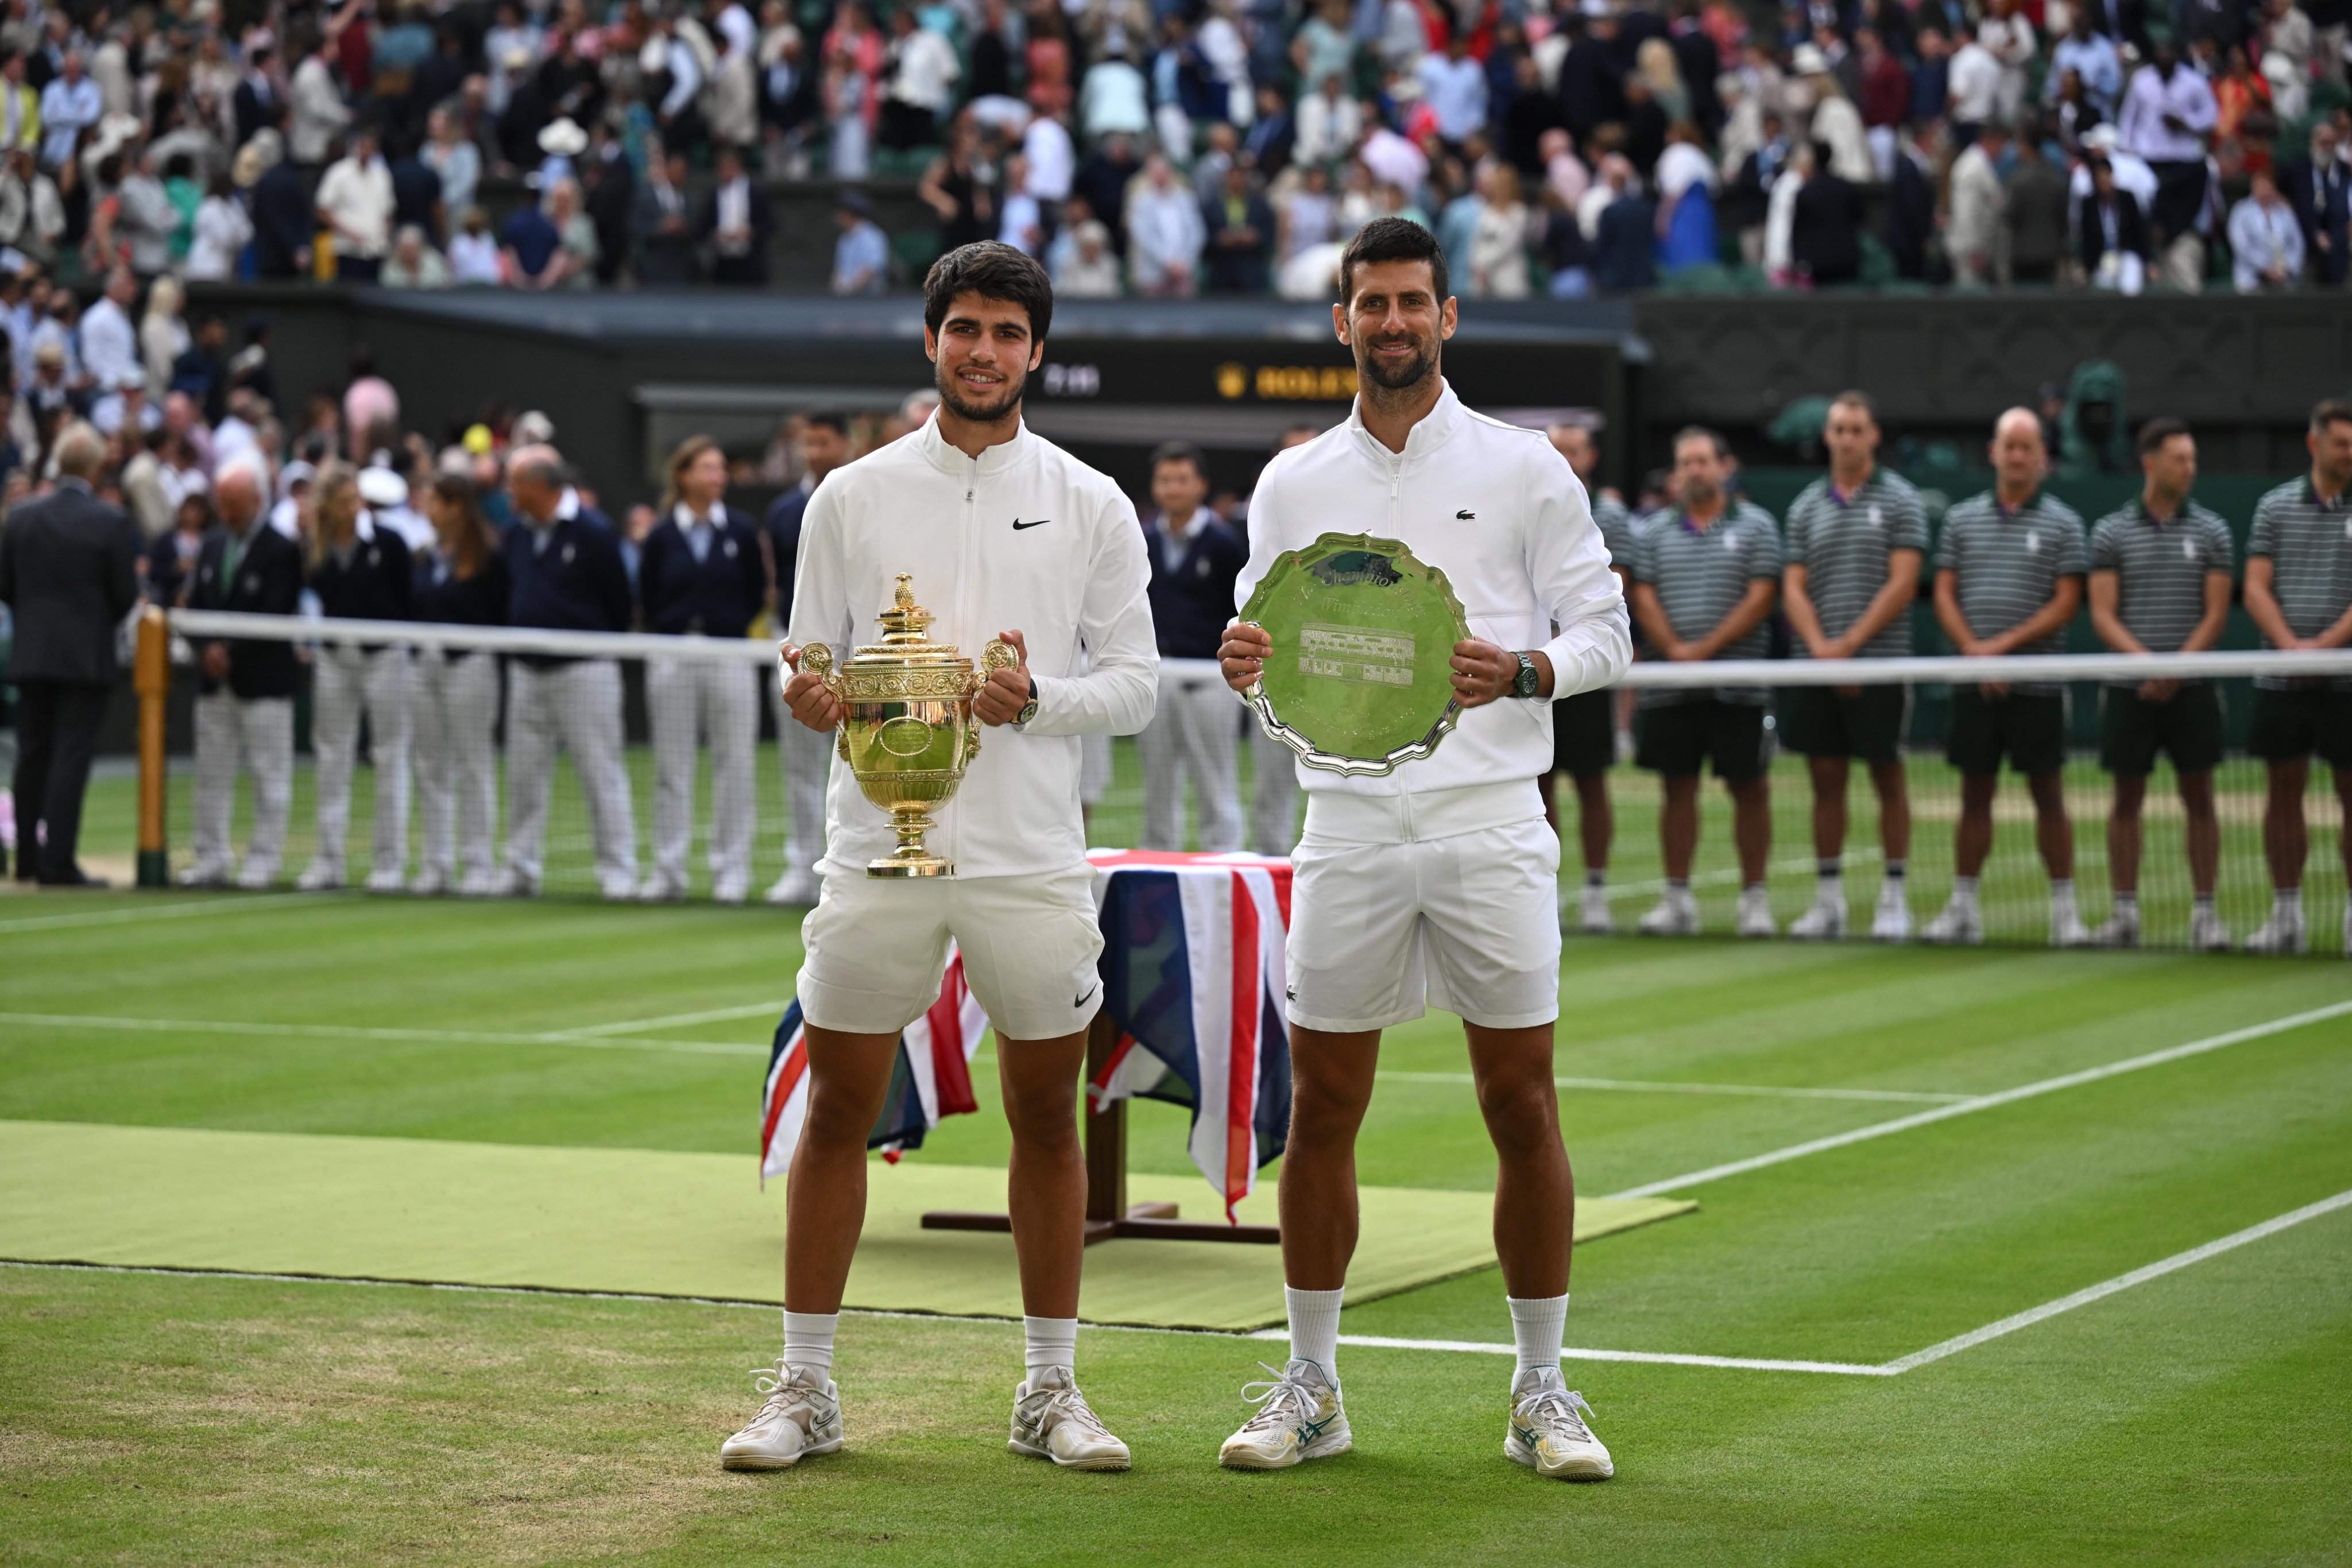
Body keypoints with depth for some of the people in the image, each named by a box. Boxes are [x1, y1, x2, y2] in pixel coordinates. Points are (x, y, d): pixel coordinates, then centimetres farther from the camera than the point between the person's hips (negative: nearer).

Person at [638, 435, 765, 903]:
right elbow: (648, 598, 6)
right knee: (671, 767, 5)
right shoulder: (662, 536, 2)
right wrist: (680, 628, 2)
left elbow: (757, 594, 7)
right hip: (673, 661, 0)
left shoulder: (742, 531, 3)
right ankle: (668, 869, 10)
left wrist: (730, 627, 2)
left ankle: (731, 870, 7)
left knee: (733, 764, 1)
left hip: (729, 658, 0)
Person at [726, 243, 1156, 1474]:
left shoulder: (1092, 507, 4)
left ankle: (1051, 1392, 16)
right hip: (879, 850, 0)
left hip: (1033, 858, 0)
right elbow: (807, 663, 9)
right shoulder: (851, 498, 6)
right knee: (836, 1117, 2)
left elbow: (1133, 681, 4)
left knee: (1046, 1122, 6)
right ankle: (804, 1387, 11)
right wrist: (809, 698, -14)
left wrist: (1036, 699, -15)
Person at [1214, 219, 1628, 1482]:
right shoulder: (1291, 486, 11)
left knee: (1522, 1107, -1)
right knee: (1322, 1107, 3)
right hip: (1347, 823, 2)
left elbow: (1603, 629, 3)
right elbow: (1268, 643, 14)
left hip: (1489, 821, -2)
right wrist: (1245, 663, -10)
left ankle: (1542, 1389, 8)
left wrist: (1523, 671, -16)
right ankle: (1309, 1386, 13)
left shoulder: (1524, 469, 4)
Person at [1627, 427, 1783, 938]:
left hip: (1737, 685, -2)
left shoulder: (1755, 526, 3)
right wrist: (1674, 650, -12)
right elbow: (1644, 596, 5)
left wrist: (1706, 648, -14)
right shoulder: (1654, 531, 12)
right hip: (1671, 689, 3)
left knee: (1749, 788, -1)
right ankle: (1677, 898, 8)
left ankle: (1754, 896, 4)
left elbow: (1760, 598, -5)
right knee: (1677, 789, 4)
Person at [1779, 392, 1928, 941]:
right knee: (1826, 782, 5)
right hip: (1817, 667, 4)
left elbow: (1902, 584, -7)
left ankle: (1893, 898, 6)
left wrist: (1851, 643, -13)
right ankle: (1828, 901, 10)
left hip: (1880, 663, -4)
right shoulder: (1805, 507, 11)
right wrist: (1820, 646, -10)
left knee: (1888, 778, 0)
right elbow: (1794, 588, 7)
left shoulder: (1899, 500, 0)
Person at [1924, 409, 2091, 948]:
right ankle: (1963, 908, 12)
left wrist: (2004, 645, -14)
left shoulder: (2061, 523, 2)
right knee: (1975, 795, 7)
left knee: (2048, 795, -1)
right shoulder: (1963, 518, 10)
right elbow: (1944, 595, 7)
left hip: (2036, 683, -3)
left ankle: (2064, 909, 3)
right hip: (1974, 683, 3)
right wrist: (1973, 649, -9)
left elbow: (2066, 603, -5)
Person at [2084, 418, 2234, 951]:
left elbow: (2216, 613, 0)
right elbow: (2103, 615, -2)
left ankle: (2205, 913, 4)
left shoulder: (2210, 531, 4)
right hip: (2130, 690, 0)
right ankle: (2125, 913, 10)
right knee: (2127, 799, 4)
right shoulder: (2112, 533, 3)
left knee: (2199, 799, 0)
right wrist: (2146, 661, -18)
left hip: (2191, 690, 0)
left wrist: (2177, 668, -14)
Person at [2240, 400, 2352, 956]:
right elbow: (2256, 589, 2)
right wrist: (2290, 644, -13)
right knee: (2284, 793, 5)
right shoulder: (2276, 507, 7)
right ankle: (2286, 916, 11)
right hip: (2282, 680, 2)